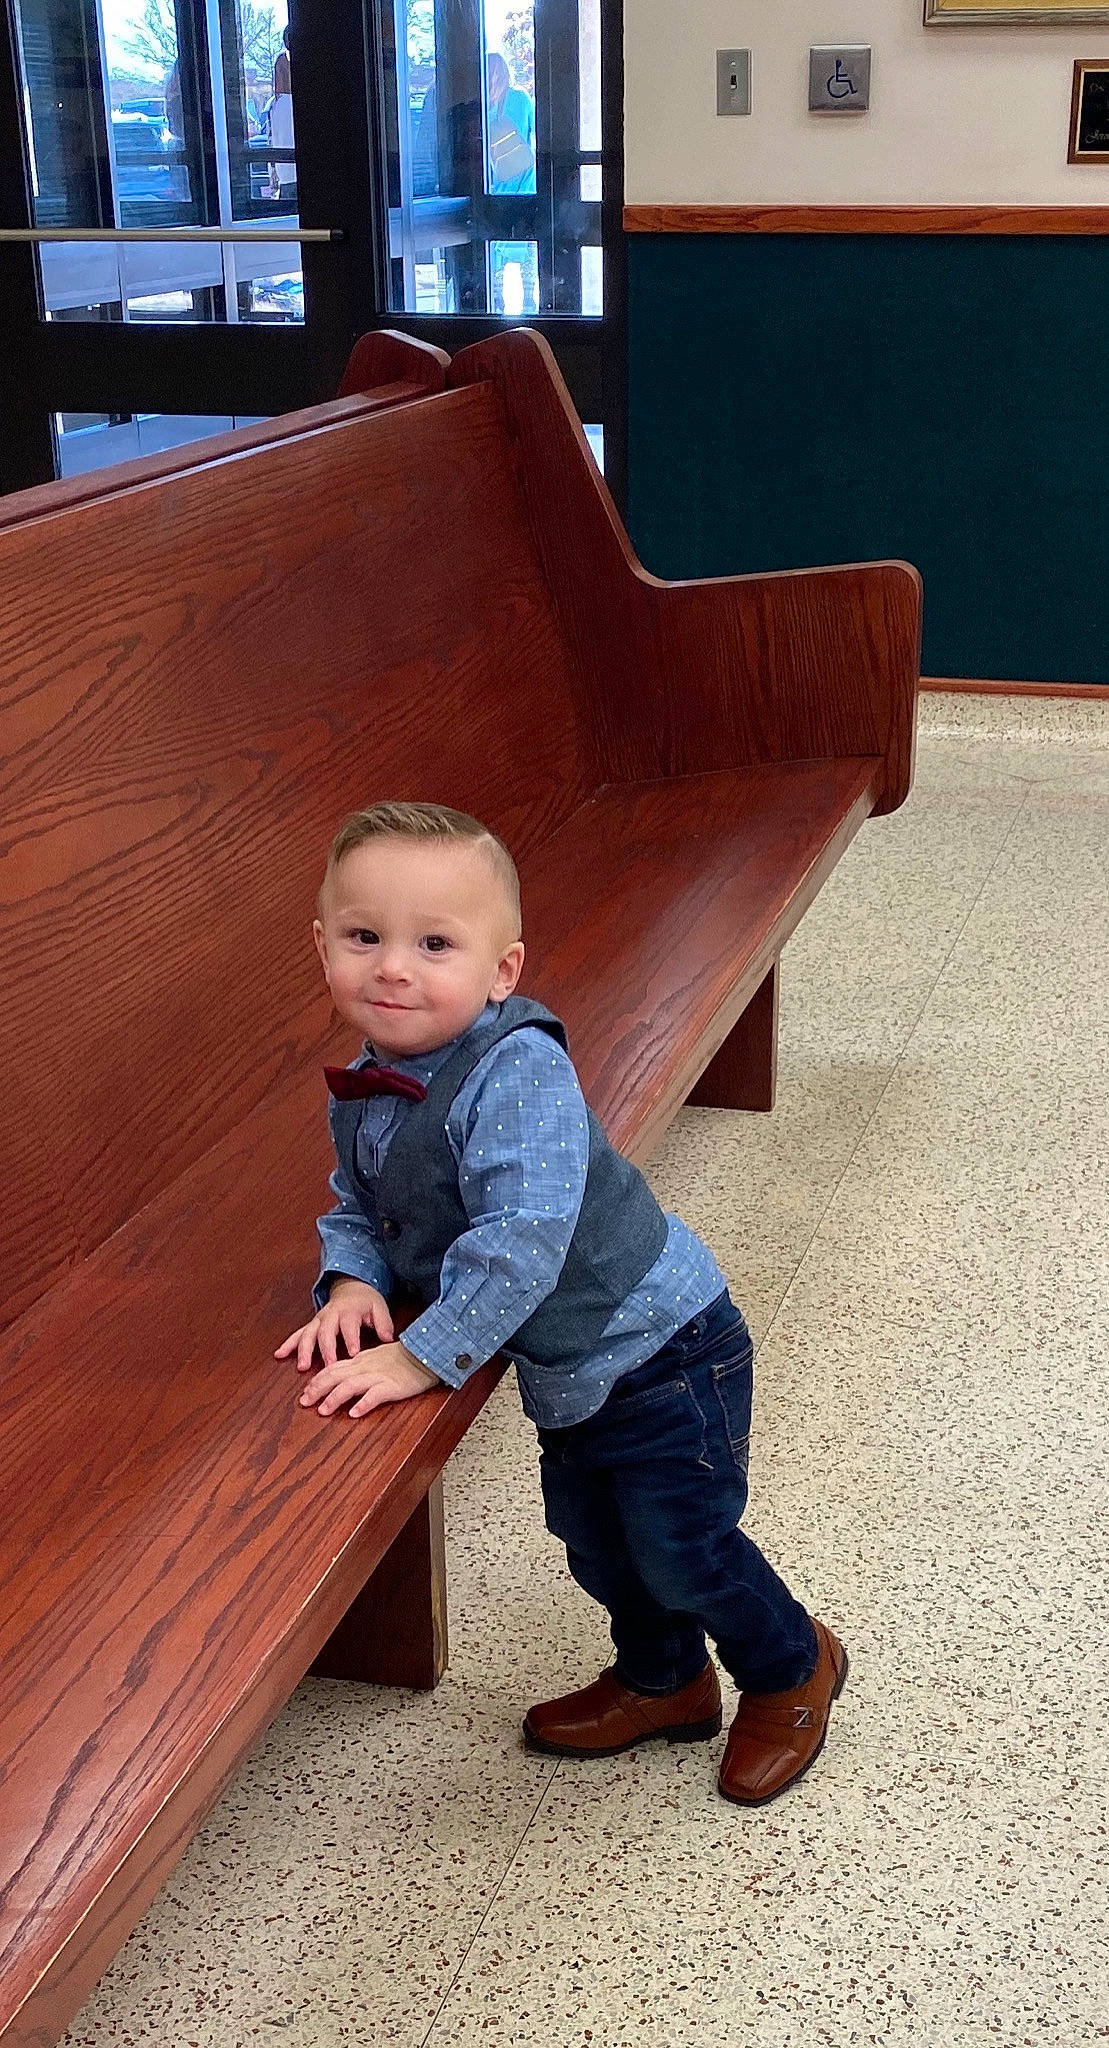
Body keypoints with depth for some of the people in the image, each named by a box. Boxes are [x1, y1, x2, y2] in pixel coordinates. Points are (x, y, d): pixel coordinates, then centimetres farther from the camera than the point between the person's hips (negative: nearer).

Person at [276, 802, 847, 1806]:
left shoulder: (518, 1074, -32)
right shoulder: (363, 1090, -4)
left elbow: (521, 1239, -38)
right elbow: (357, 1207, 8)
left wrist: (420, 1357, -34)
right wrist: (354, 1283, -13)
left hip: (660, 1349, -8)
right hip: (567, 1368, 8)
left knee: (681, 1545, 5)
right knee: (596, 1541, 23)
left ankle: (792, 1669, 34)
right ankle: (664, 1680, 50)